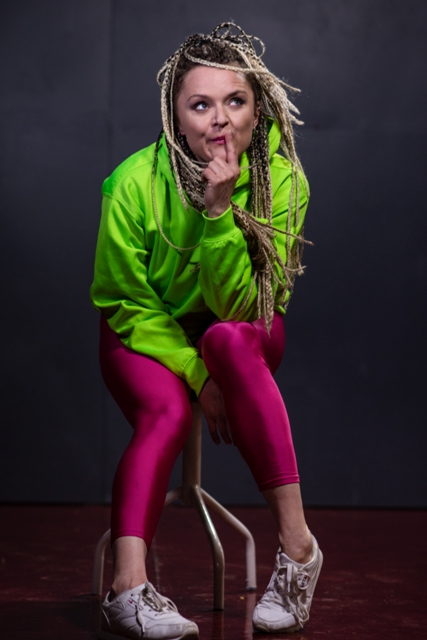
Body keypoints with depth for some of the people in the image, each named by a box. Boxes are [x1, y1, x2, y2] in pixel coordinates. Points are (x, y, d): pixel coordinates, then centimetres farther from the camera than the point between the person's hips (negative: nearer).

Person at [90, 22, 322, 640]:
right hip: (146, 333, 0)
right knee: (167, 411, -33)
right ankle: (129, 586, -42)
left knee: (231, 338, -35)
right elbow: (124, 301, -12)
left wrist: (222, 210, -36)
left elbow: (238, 304, -22)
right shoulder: (139, 180, -21)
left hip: (243, 336, 1)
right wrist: (198, 375, -22)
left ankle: (296, 540, -34)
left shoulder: (282, 180, -19)